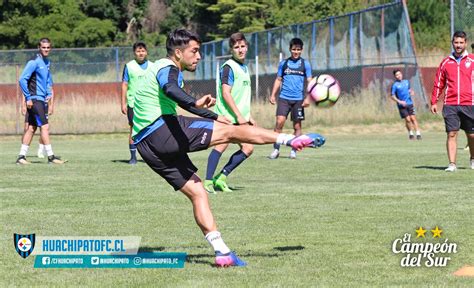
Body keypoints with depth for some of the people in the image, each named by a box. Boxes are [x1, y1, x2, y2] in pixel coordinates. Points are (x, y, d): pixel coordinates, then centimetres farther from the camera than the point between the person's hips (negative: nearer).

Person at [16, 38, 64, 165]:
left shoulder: (47, 62, 14)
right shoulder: (34, 62, -12)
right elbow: (22, 79, -16)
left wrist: (49, 95, 15)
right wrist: (28, 98, -17)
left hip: (42, 100, 9)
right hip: (35, 100, -9)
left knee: (31, 128, 9)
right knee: (44, 127, -11)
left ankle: (21, 156, 12)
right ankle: (50, 156, -10)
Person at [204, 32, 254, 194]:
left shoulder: (244, 67, 17)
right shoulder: (229, 67, -10)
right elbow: (226, 93, -17)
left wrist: (248, 116, 22)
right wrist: (239, 115, -19)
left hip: (240, 117, 9)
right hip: (228, 115, -9)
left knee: (248, 148, 2)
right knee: (221, 146, -14)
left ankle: (222, 177, 8)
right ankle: (208, 181, -9)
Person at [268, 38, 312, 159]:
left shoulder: (305, 64, 5)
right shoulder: (283, 63, 8)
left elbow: (309, 82, 4)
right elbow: (278, 80, 14)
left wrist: (308, 98, -7)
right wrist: (273, 95, 4)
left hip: (298, 99, 0)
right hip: (284, 98, 0)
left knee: (297, 126, 2)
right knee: (280, 121, -13)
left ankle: (293, 150, 13)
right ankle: (276, 149, -5)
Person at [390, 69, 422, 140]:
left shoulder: (406, 82, 12)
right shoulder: (395, 85, -4)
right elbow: (392, 96, -6)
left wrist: (412, 92, 5)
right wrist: (399, 101, -18)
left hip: (409, 103, 3)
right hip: (402, 105, -3)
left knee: (413, 118, -6)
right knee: (407, 119, -7)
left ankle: (418, 133, -4)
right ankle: (411, 134, 11)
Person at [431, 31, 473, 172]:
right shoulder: (446, 62, 10)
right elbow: (438, 83, 13)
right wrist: (434, 102, 8)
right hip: (450, 105, 1)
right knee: (451, 134, -7)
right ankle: (452, 164, -7)